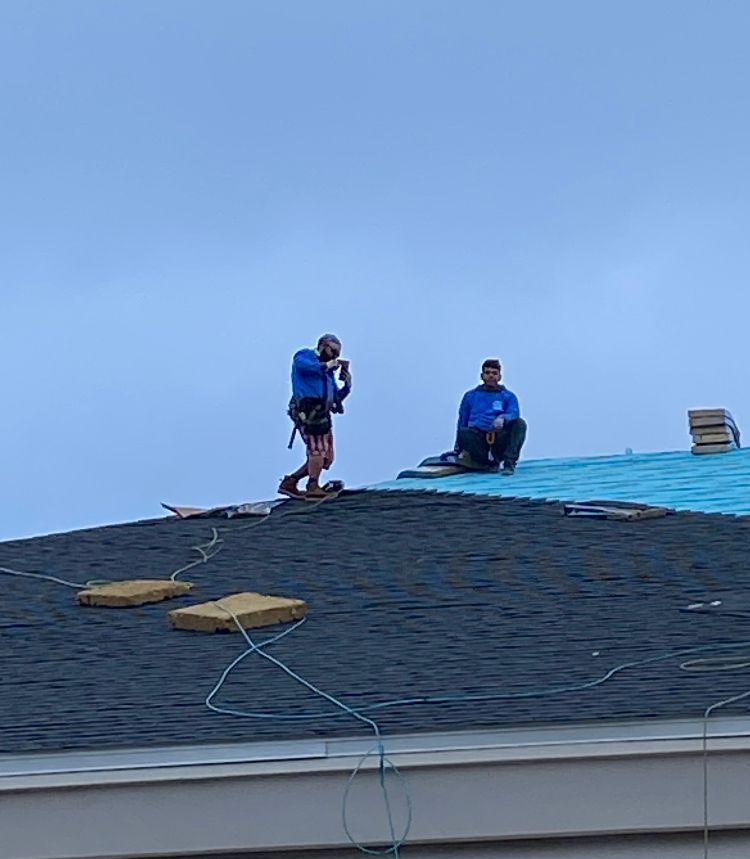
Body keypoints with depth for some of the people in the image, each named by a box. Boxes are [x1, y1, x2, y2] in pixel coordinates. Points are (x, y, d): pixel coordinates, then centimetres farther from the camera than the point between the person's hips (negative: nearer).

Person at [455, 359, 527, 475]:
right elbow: (462, 422, 22)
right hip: (478, 437, 1)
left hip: (500, 439, -1)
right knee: (463, 433, -32)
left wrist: (502, 418, -31)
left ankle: (509, 463, -30)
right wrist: (458, 450, 17)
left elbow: (514, 413, -7)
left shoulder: (508, 396, 15)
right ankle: (490, 463, -14)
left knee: (520, 423, -26)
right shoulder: (470, 396, 21)